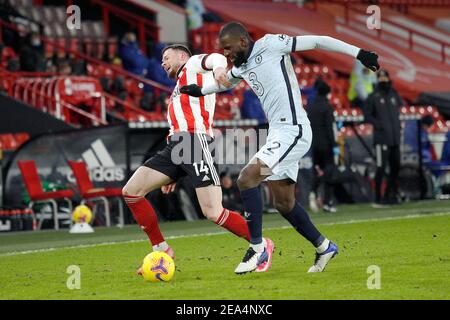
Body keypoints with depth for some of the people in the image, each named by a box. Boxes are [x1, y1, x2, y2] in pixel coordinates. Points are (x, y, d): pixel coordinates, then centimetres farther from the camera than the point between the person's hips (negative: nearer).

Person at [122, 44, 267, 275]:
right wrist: (172, 175, 29)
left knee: (213, 213, -17)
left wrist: (218, 69, -38)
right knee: (130, 192, 1)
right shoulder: (180, 86, 35)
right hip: (175, 147, 9)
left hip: (194, 141, -9)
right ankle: (161, 250, 5)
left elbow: (217, 58, -11)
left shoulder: (193, 65, 12)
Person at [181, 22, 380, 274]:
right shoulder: (241, 67, 15)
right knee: (284, 203, 12)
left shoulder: (271, 45, -9)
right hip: (278, 133, 9)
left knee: (247, 178, -18)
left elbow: (317, 41, -7)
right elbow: (225, 82, 39)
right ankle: (324, 247, 28)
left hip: (293, 131, -9)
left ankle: (258, 248, -11)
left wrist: (358, 53, -9)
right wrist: (201, 90, 28)